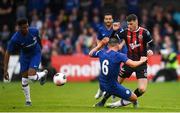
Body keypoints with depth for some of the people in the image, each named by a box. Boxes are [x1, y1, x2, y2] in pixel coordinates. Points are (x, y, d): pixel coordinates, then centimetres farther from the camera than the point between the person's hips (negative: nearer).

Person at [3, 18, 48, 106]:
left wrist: (40, 47, 20)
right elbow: (8, 53, -22)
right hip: (24, 56, 1)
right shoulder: (15, 39, -29)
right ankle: (28, 100, 26)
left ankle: (44, 73, 15)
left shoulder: (34, 31, -25)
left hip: (36, 54, -1)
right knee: (24, 80, 4)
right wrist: (5, 70, -25)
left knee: (31, 77, -20)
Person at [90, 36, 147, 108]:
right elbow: (133, 64, -27)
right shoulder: (118, 55, -19)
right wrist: (142, 61, -7)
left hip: (102, 85, 7)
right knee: (134, 98, 3)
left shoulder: (101, 53, -3)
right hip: (113, 86, -7)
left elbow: (90, 54, 19)